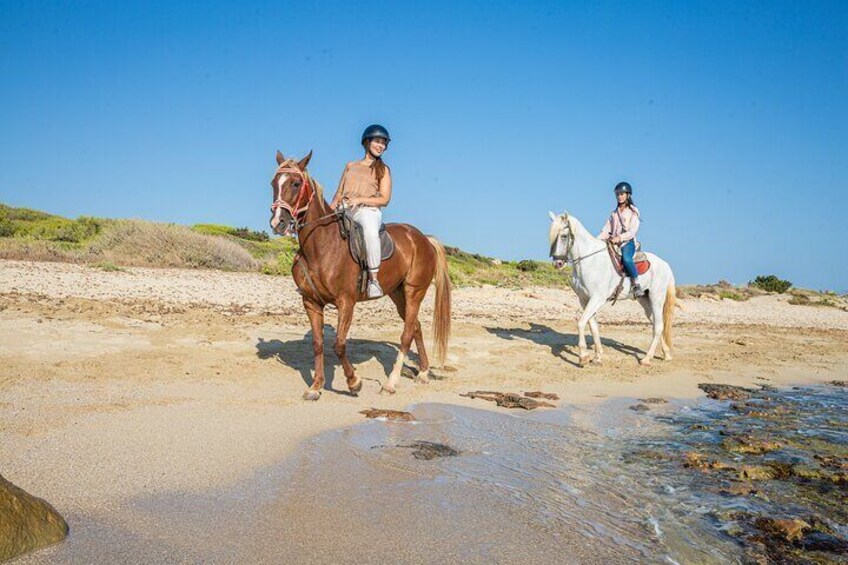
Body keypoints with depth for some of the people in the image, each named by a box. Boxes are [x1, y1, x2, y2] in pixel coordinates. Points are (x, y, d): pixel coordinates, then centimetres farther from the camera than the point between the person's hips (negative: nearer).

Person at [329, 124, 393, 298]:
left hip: (368, 210, -5)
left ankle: (373, 278, -36)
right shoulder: (350, 166, 23)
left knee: (370, 233, -38)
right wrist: (334, 203, -3)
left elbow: (384, 199, 2)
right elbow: (339, 192, 20)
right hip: (344, 210, 5)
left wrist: (360, 200, -12)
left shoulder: (383, 170, 12)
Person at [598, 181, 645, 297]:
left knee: (626, 259, -35)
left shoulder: (633, 213, 4)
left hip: (628, 242, -6)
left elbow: (632, 232, -8)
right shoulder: (614, 213, 19)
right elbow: (606, 230, 13)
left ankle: (637, 285, -26)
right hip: (613, 243, 6)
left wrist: (619, 237, -25)